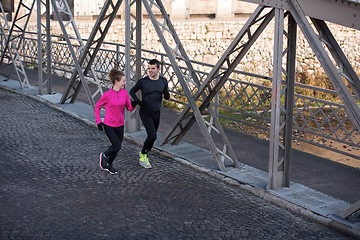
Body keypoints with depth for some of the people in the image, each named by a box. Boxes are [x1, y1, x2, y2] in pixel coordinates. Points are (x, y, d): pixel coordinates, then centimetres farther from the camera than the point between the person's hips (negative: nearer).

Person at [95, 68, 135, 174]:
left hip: (120, 125, 5)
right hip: (109, 125, -5)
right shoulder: (107, 95, -15)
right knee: (117, 146, -11)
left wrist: (134, 104, -17)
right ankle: (104, 156, 19)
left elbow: (129, 108, 5)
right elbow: (97, 106, -2)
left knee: (117, 147, 11)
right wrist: (98, 121, -7)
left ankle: (108, 165, 34)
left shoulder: (125, 93, -2)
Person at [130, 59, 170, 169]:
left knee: (152, 136, 12)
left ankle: (144, 154, 34)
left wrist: (165, 91, -17)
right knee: (152, 136, -16)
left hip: (156, 113, 5)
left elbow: (167, 97, 7)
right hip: (145, 113, -5)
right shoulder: (143, 81, -10)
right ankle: (143, 155, 6)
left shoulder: (163, 81, 1)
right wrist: (138, 102, -13)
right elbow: (132, 91, 4)